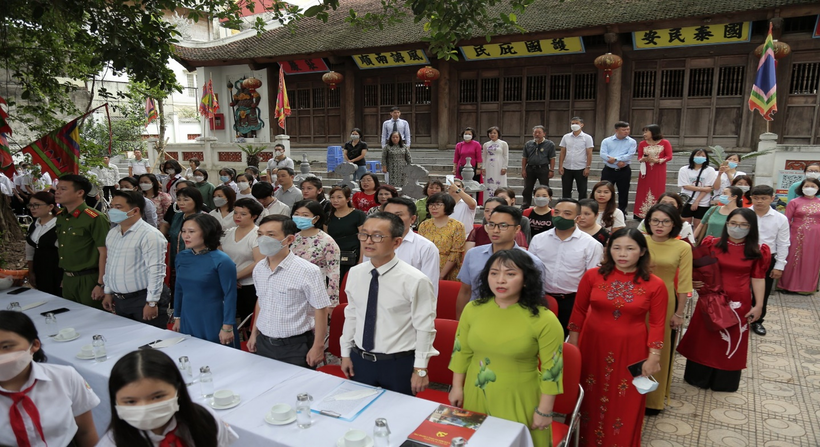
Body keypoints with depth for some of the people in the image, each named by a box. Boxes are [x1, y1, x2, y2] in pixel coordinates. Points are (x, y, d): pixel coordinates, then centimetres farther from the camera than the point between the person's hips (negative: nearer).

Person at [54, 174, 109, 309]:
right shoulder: (59, 216, 7)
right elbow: (61, 247, 18)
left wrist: (101, 284, -19)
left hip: (88, 280, -8)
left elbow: (104, 252, -19)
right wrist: (64, 275, 16)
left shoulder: (95, 219, -18)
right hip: (67, 279, 8)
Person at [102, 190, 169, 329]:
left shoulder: (149, 235, -17)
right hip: (119, 300, 8)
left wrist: (152, 303, -20)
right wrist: (108, 292, 19)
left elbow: (156, 271, -20)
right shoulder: (112, 233, 11)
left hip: (142, 299, -8)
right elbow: (109, 264, 20)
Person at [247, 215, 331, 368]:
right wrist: (254, 333, 20)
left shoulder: (307, 271, -19)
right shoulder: (259, 269, 2)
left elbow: (320, 309, -15)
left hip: (296, 348, -6)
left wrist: (318, 347, -14)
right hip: (263, 343, 6)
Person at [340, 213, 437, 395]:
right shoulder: (355, 273, -3)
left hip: (399, 366, -4)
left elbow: (424, 328, -12)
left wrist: (421, 370, -8)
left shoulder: (415, 281, -19)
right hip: (359, 361, 5)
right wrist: (346, 353, 12)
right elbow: (351, 315, 8)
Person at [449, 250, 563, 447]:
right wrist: (457, 387, 8)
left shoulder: (544, 320, -17)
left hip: (519, 401, -3)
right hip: (476, 396, 4)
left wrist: (544, 410, -7)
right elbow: (461, 352, 5)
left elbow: (552, 368, -11)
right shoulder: (472, 309, -6)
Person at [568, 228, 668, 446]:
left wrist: (653, 357, -5)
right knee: (590, 397, 16)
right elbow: (579, 311, 0)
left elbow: (657, 323, -3)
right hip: (593, 345, 1)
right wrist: (573, 345, 3)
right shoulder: (592, 276, -7)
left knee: (625, 403, 13)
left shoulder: (655, 285, -8)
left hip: (631, 351, -1)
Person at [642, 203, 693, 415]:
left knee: (661, 349, 12)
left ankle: (655, 397, 30)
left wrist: (680, 312, -3)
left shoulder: (682, 247, -7)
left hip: (665, 303, -1)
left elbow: (684, 283, -4)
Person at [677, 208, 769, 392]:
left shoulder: (757, 252, -3)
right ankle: (698, 377, 30)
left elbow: (758, 278, 0)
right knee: (704, 338, 12)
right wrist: (693, 282, -16)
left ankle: (724, 381, 31)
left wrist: (758, 305, -2)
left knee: (732, 341, 13)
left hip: (739, 303, 0)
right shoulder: (713, 244, -4)